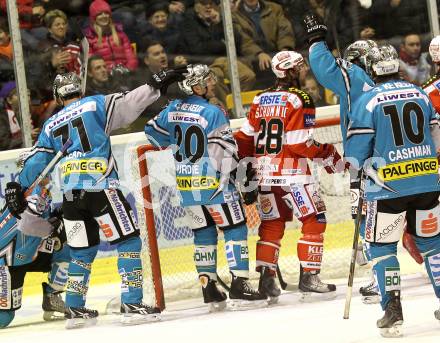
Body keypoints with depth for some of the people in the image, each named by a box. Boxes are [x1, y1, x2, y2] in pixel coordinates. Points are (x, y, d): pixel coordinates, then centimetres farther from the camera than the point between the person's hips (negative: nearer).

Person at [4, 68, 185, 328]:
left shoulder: (51, 124, 20)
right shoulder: (95, 104, 7)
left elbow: (36, 160, 20)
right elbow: (127, 104, -7)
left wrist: (18, 187, 26)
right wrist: (157, 86, -5)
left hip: (70, 194, 5)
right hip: (100, 187, -5)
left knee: (83, 250, 17)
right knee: (129, 241, -3)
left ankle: (75, 309, 17)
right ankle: (132, 305, -13)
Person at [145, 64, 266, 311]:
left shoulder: (174, 109, 6)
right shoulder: (213, 112, -15)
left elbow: (153, 131, 18)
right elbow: (226, 148, -17)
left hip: (186, 183, 7)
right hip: (212, 182, -7)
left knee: (204, 232, 14)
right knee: (235, 229, 0)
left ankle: (209, 290, 13)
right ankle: (239, 287, -8)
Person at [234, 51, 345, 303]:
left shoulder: (260, 100, 10)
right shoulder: (299, 99, -10)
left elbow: (245, 138, 12)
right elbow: (300, 143, -15)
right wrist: (329, 155, -5)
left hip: (264, 174, 7)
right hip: (291, 173, -7)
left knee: (271, 224, 14)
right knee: (314, 220, 1)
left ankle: (266, 276, 8)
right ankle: (309, 277, -5)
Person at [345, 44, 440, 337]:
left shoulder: (367, 101, -6)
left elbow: (356, 151, -5)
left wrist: (362, 164, 16)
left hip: (388, 186, -4)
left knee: (382, 246, 5)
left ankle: (393, 312, -4)